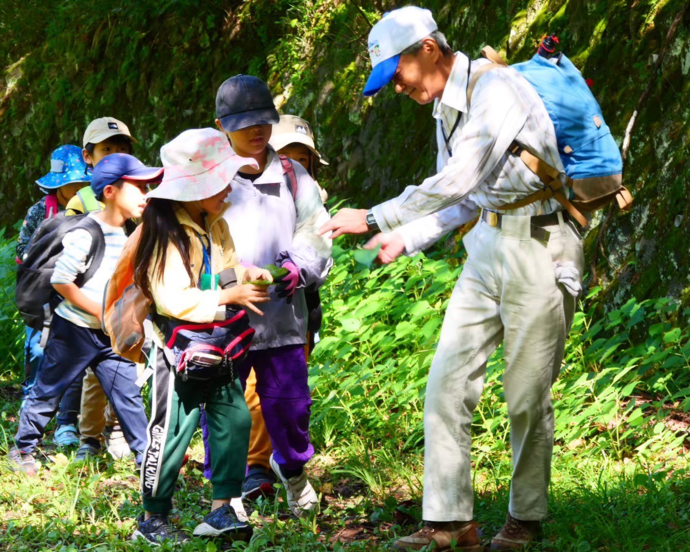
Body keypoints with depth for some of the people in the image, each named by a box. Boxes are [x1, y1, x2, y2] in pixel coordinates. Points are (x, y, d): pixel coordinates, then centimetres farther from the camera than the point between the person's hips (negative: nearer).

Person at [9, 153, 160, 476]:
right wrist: (101, 312, -19)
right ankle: (23, 449, 23)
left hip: (111, 334, 6)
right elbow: (61, 280, -20)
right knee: (49, 390, 7)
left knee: (128, 393, 2)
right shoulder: (87, 234, -19)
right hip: (75, 330, -6)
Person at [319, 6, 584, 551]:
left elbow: (458, 181, -26)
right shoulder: (446, 106, 12)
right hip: (488, 242, 8)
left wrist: (375, 218, -21)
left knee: (527, 394, -1)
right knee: (448, 379, -1)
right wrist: (405, 239, 7)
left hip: (539, 245, -8)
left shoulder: (498, 90, -18)